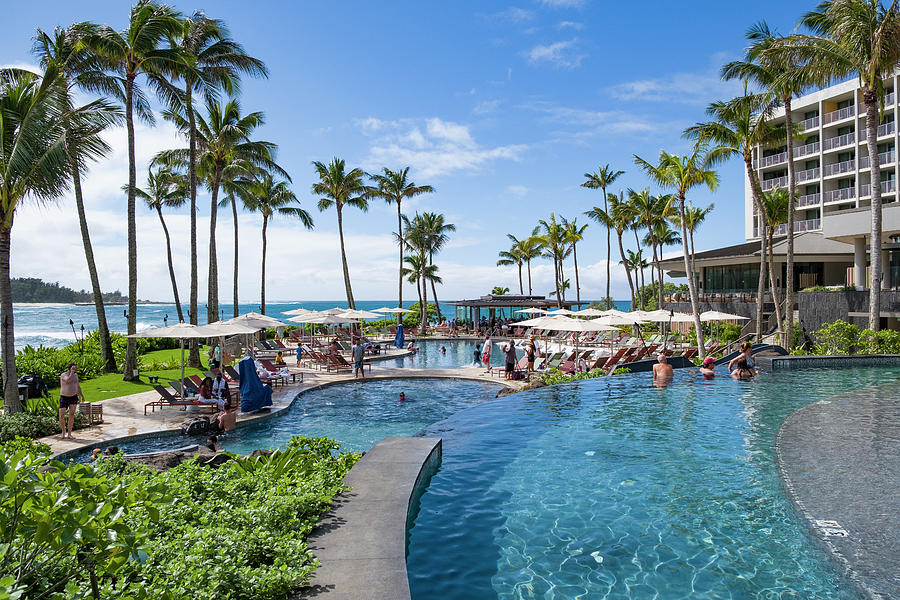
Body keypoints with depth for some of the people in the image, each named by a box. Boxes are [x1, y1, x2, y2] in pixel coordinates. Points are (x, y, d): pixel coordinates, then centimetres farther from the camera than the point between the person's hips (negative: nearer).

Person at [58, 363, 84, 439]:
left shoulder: (75, 375, 6)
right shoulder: (63, 375, -11)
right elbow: (68, 381, -33)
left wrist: (82, 396, 22)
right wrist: (72, 371, -27)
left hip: (73, 397, 4)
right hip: (64, 398, -4)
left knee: (72, 415, -3)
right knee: (61, 416, -7)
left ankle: (69, 434, 1)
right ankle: (63, 431, 18)